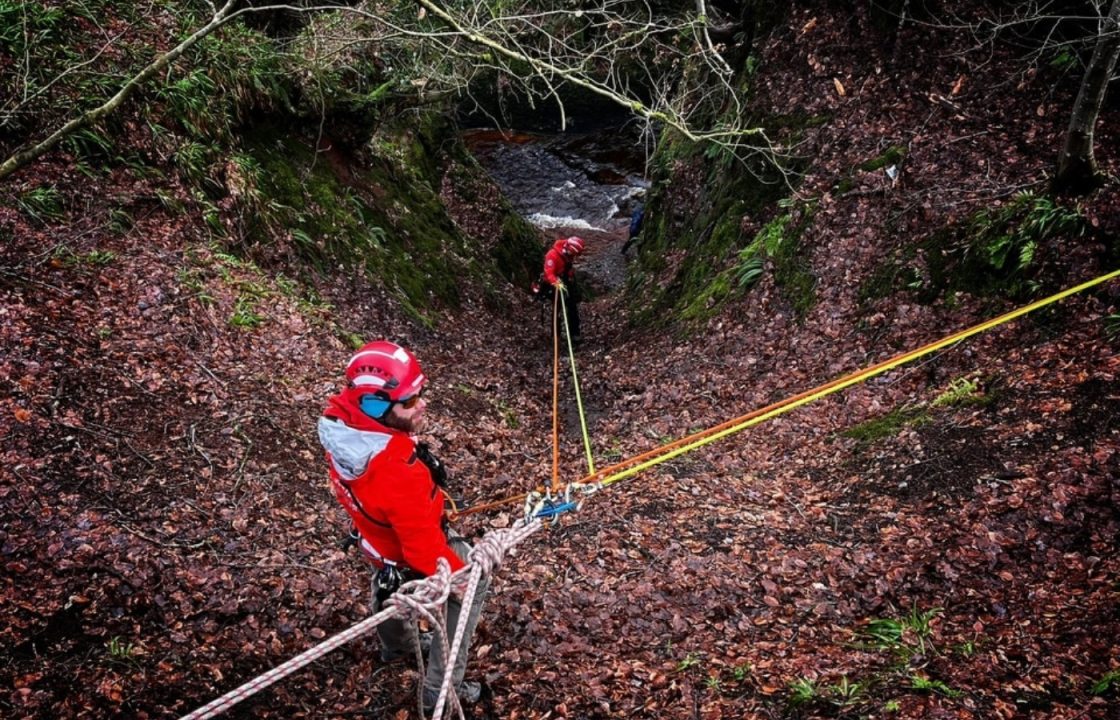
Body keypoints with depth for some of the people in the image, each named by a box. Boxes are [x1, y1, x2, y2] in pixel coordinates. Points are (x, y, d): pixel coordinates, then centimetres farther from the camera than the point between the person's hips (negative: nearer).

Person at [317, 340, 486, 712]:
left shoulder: (338, 419, -26)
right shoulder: (400, 473, -48)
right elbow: (426, 546, -35)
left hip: (377, 533, 7)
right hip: (410, 556, -7)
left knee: (387, 582, 37)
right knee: (470, 589, 20)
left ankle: (394, 645, 69)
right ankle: (440, 689, 32)